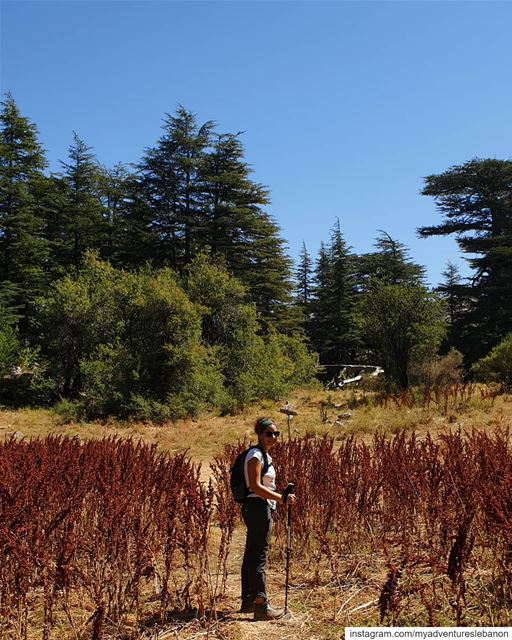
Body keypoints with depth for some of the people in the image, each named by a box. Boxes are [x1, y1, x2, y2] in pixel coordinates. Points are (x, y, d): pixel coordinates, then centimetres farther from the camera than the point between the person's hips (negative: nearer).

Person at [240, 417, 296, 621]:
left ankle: (248, 601, 24)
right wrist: (282, 498, -22)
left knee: (251, 555, 15)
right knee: (259, 556, -7)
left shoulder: (265, 455, 16)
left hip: (262, 508, 10)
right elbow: (255, 486, -21)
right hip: (257, 507, -10)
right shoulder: (256, 455, -14)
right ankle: (261, 606, -4)